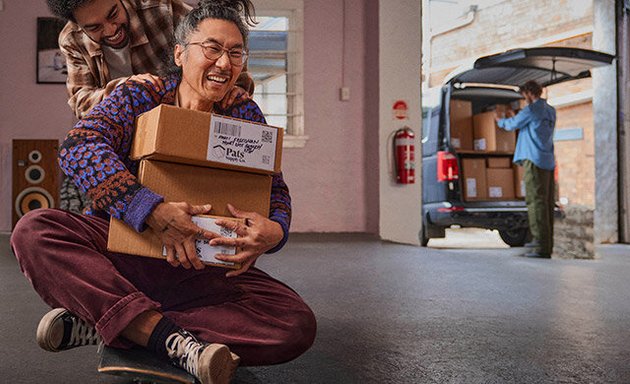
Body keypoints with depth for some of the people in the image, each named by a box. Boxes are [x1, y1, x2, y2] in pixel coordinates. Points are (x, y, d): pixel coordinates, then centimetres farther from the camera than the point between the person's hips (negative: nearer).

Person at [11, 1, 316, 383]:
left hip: (208, 271, 2)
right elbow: (79, 146, -17)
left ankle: (103, 324, -23)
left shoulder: (247, 115, 6)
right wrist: (154, 211, -33)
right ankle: (176, 341, -34)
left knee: (299, 324, -23)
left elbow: (277, 190, 5)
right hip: (124, 248, -1)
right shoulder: (140, 96, -1)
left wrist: (275, 230, -22)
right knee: (34, 230, -27)